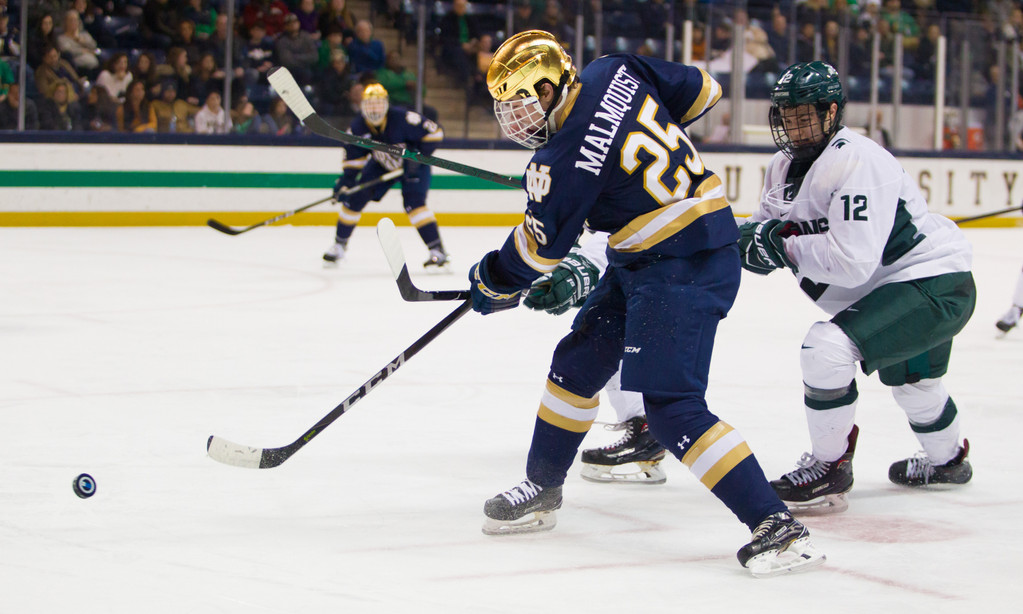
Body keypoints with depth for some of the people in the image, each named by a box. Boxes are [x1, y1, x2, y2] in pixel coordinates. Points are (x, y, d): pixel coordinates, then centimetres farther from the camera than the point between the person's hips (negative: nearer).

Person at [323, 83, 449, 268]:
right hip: (381, 165, 5)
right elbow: (353, 158, -4)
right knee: (355, 198, -3)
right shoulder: (357, 128, -17)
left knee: (413, 202, -25)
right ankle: (339, 245, 17)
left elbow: (435, 132, -26)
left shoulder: (402, 118, -33)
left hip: (411, 164, -5)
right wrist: (345, 182, -17)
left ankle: (437, 250, -24)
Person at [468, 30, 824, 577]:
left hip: (684, 270, -11)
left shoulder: (566, 158, -20)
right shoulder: (616, 72, 0)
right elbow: (699, 91, 12)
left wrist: (490, 284, 12)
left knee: (670, 404, -15)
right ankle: (542, 489, 33)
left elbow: (539, 248, -7)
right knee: (578, 361, 17)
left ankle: (776, 526, -19)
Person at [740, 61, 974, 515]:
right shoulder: (786, 166, 3)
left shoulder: (856, 162, -27)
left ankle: (830, 468, -10)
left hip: (935, 285, -11)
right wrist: (752, 237, -13)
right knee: (909, 379, 34)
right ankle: (946, 460, 63)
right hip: (892, 287, 11)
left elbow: (851, 261, -34)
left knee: (828, 347, -26)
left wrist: (787, 246, -25)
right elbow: (766, 229, 9)